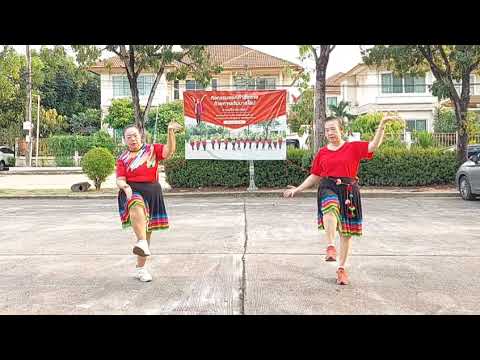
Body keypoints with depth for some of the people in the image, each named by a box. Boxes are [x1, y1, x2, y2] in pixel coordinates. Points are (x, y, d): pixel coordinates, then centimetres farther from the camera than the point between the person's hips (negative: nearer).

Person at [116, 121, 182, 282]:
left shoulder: (152, 149, 7)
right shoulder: (123, 158, 8)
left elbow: (169, 151, -9)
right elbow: (120, 179, 1)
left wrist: (171, 133, -25)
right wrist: (124, 186, -22)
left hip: (152, 193, 2)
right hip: (132, 193, -2)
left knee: (147, 231, 7)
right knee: (137, 206, -40)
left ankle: (140, 269, 21)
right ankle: (142, 243, -52)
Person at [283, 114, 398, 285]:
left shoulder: (354, 147, 4)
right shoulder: (322, 152, 10)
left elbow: (374, 145, -10)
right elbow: (315, 176, 17)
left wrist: (382, 124, -21)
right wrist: (297, 189, 13)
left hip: (348, 191, 0)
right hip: (328, 188, 0)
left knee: (346, 232, 5)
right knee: (330, 208, -38)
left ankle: (341, 268, 19)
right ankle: (330, 247, -37)